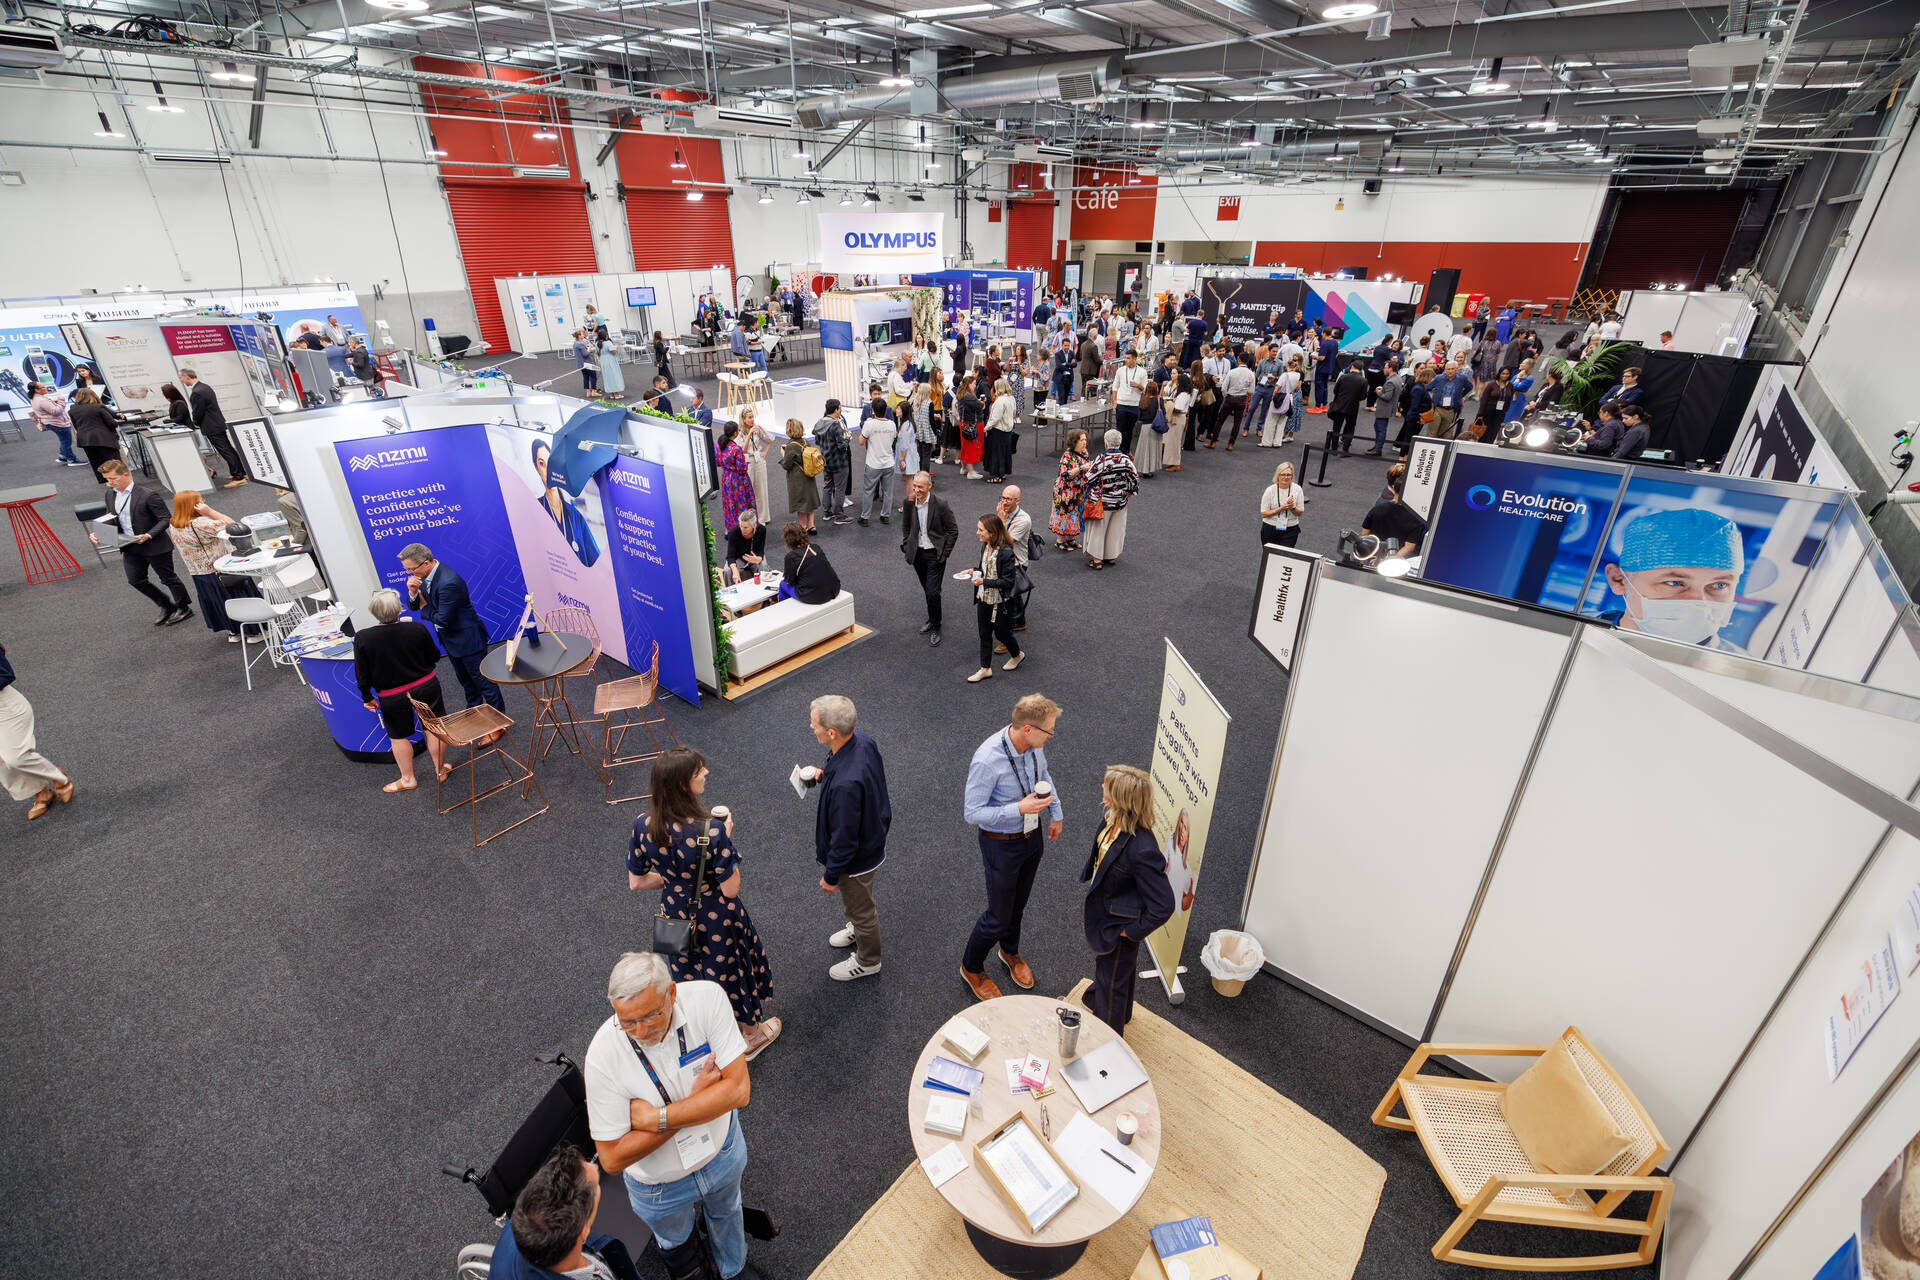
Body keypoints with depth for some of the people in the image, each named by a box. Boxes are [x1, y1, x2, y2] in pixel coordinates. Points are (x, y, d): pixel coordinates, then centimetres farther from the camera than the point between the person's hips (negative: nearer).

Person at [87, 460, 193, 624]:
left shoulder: (147, 495, -17)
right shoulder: (110, 496, 6)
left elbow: (166, 518, -16)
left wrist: (148, 536, -26)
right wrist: (95, 533, -3)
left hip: (155, 547, -7)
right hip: (130, 549, 7)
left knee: (168, 578, 6)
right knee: (135, 580, 11)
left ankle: (184, 609, 23)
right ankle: (167, 607, 27)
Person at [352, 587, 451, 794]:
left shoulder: (362, 638, -16)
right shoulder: (417, 629, -17)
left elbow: (362, 675, -7)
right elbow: (435, 657, -3)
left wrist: (367, 697, 7)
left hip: (392, 697, 0)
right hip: (426, 687, 0)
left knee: (398, 737, 18)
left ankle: (407, 779, 30)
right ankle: (440, 770, 29)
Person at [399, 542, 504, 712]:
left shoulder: (449, 583, -32)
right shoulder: (424, 575, -2)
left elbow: (444, 620, -28)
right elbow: (415, 605, 6)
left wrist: (425, 609, -10)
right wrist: (413, 592, -15)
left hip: (468, 640, -10)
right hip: (451, 640, 10)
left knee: (482, 680, 4)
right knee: (465, 679, 26)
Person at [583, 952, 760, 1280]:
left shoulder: (707, 998, -34)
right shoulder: (603, 1055, -34)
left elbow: (738, 1089, -32)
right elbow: (612, 1158, -27)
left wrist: (657, 1117, -34)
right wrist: (696, 1099, -31)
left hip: (722, 1151, 1)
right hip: (661, 1185, -1)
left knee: (726, 1212, 32)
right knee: (674, 1237, 31)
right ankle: (679, 1248, 68)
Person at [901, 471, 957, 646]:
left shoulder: (940, 506, -16)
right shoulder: (909, 503, -3)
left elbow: (953, 531, -9)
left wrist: (944, 553, -10)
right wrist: (906, 546, 6)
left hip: (935, 554, -5)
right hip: (917, 553, 5)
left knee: (932, 592, -8)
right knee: (927, 590, 18)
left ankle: (935, 627, 9)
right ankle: (932, 619, 37)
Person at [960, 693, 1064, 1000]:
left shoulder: (1034, 744, -14)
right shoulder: (987, 761, -34)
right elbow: (972, 814, -26)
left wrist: (1056, 814, 11)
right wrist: (1019, 808, -33)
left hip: (1032, 835, 6)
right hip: (1001, 845, -6)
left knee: (1018, 903, 27)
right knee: (999, 916, 9)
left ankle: (1010, 952, 55)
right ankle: (971, 968, 37)